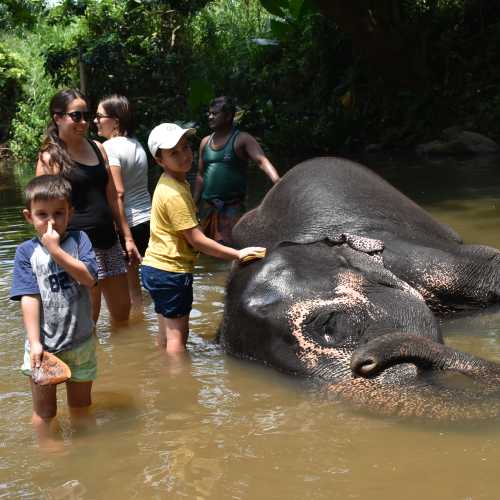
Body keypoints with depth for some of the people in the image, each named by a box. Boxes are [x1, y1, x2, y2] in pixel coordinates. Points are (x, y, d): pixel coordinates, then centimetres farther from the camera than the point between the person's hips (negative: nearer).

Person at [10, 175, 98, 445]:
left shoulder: (78, 240, -5)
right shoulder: (26, 252, -8)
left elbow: (88, 278, -20)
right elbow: (30, 299, -13)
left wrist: (56, 249, -23)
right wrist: (34, 342, -18)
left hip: (80, 341, 2)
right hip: (44, 344, -2)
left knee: (81, 404, 21)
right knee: (44, 410, 11)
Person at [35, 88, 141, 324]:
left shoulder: (97, 148, 11)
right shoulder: (50, 157, -7)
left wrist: (127, 237, 15)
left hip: (108, 241, 6)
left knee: (122, 310, 14)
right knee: (88, 318, 0)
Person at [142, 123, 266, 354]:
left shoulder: (171, 182, 8)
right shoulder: (174, 194, -22)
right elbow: (197, 240, -20)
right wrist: (237, 254, -15)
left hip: (156, 267, 9)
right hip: (171, 272, -9)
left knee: (168, 333, 18)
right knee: (177, 335, -2)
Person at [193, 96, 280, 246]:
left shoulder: (242, 140, -7)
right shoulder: (205, 142, 11)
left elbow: (262, 161, -21)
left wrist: (278, 182, -38)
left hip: (233, 207, -6)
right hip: (208, 206, 6)